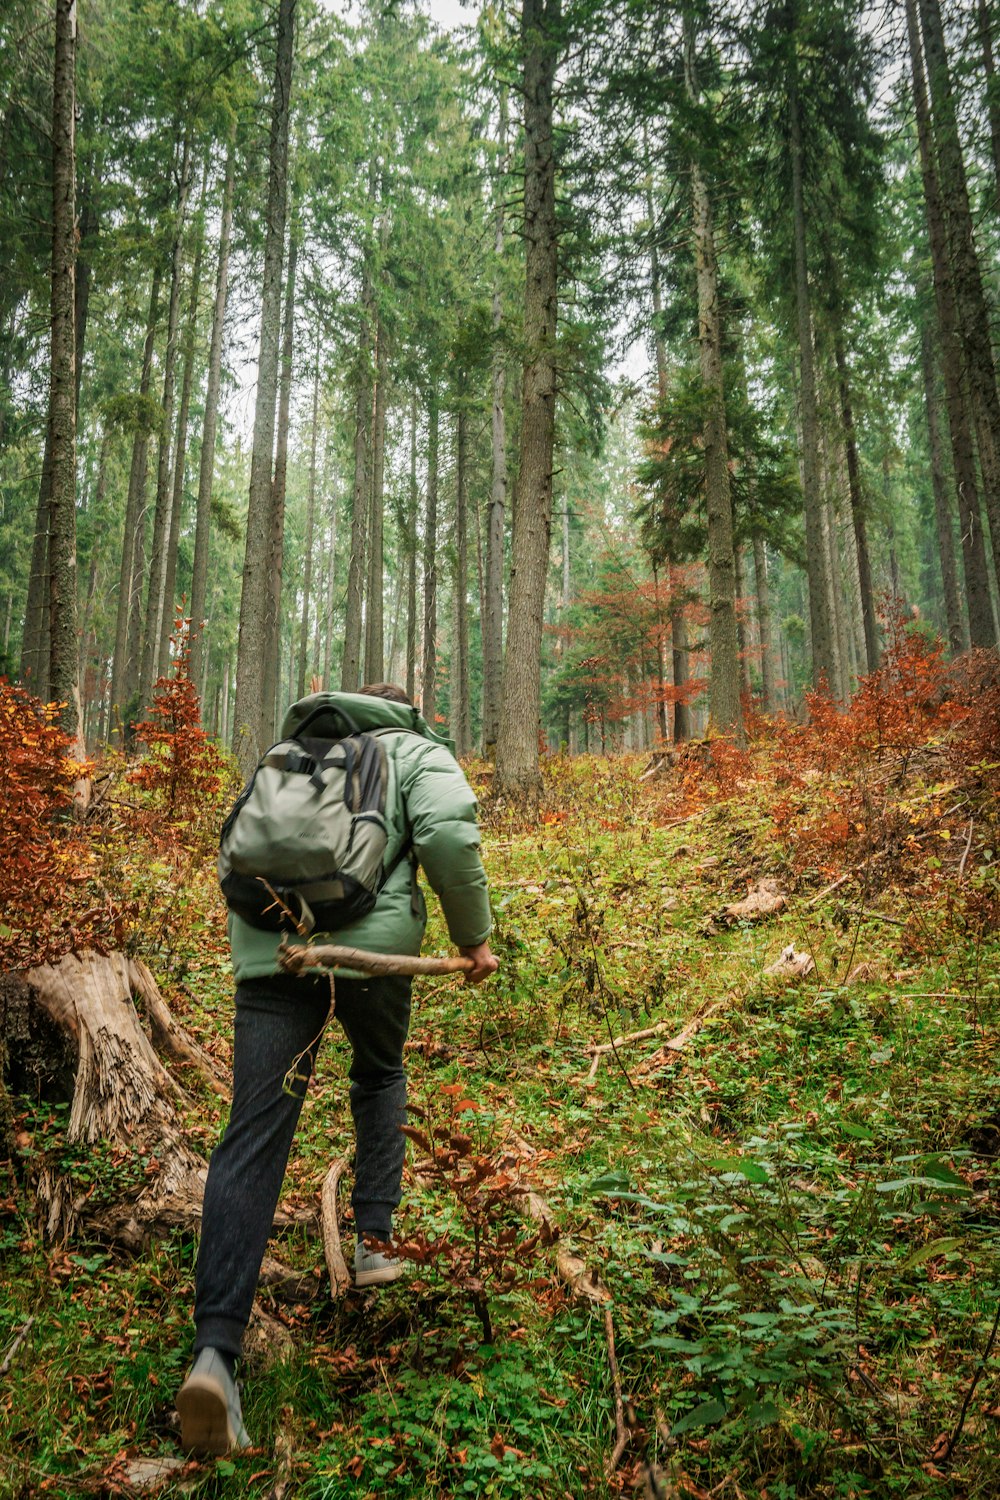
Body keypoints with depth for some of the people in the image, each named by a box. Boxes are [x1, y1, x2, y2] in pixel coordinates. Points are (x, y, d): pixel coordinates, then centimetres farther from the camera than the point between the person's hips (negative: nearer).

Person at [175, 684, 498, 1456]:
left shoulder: (290, 752, 29)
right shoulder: (420, 753, 14)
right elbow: (448, 837, -7)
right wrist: (474, 935, 3)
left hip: (267, 948, 3)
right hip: (372, 945, -2)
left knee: (253, 1138, -2)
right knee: (381, 1077, 28)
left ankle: (216, 1350, -10)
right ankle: (374, 1239, 25)